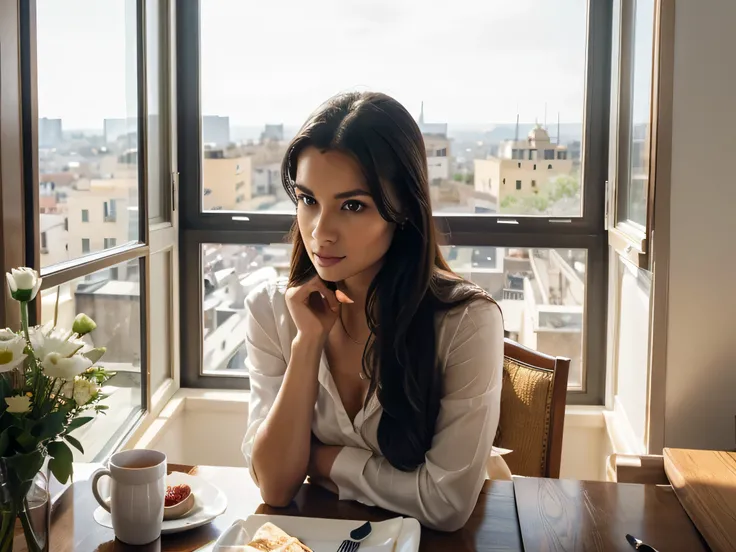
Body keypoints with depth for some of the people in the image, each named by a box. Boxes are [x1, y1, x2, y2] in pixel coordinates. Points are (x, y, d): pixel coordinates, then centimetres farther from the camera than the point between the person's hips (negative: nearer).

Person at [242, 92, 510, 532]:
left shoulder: (466, 320, -21)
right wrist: (308, 342, -21)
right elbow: (275, 487, -13)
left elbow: (447, 503, -20)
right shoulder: (271, 309, -9)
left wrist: (320, 458, -12)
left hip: (444, 539, -2)